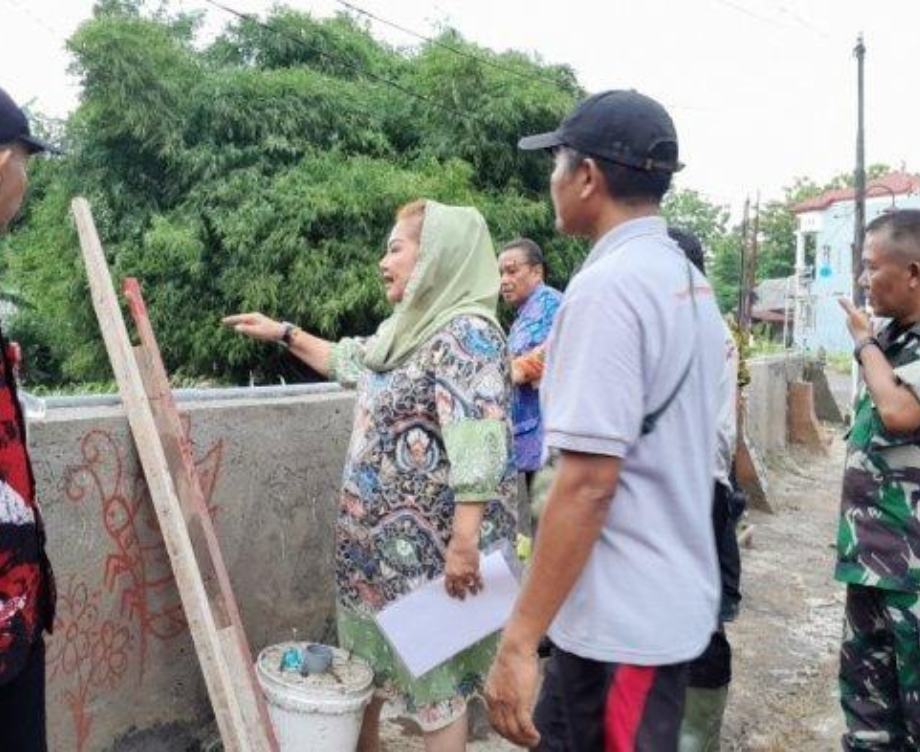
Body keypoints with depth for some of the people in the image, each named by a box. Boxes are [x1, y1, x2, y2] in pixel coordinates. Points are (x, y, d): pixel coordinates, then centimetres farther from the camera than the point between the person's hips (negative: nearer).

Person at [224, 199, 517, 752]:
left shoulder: (466, 333, -20)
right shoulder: (407, 328, 10)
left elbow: (477, 448, -28)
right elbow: (350, 361, 29)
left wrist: (464, 544, -31)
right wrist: (285, 333, 29)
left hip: (428, 545, -9)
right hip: (381, 535, 10)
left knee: (432, 666, 5)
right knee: (370, 653, 23)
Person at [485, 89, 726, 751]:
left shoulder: (607, 286, -21)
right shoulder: (689, 279, 7)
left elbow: (587, 484, -26)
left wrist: (519, 641, -21)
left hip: (625, 621, -9)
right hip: (673, 597, 9)